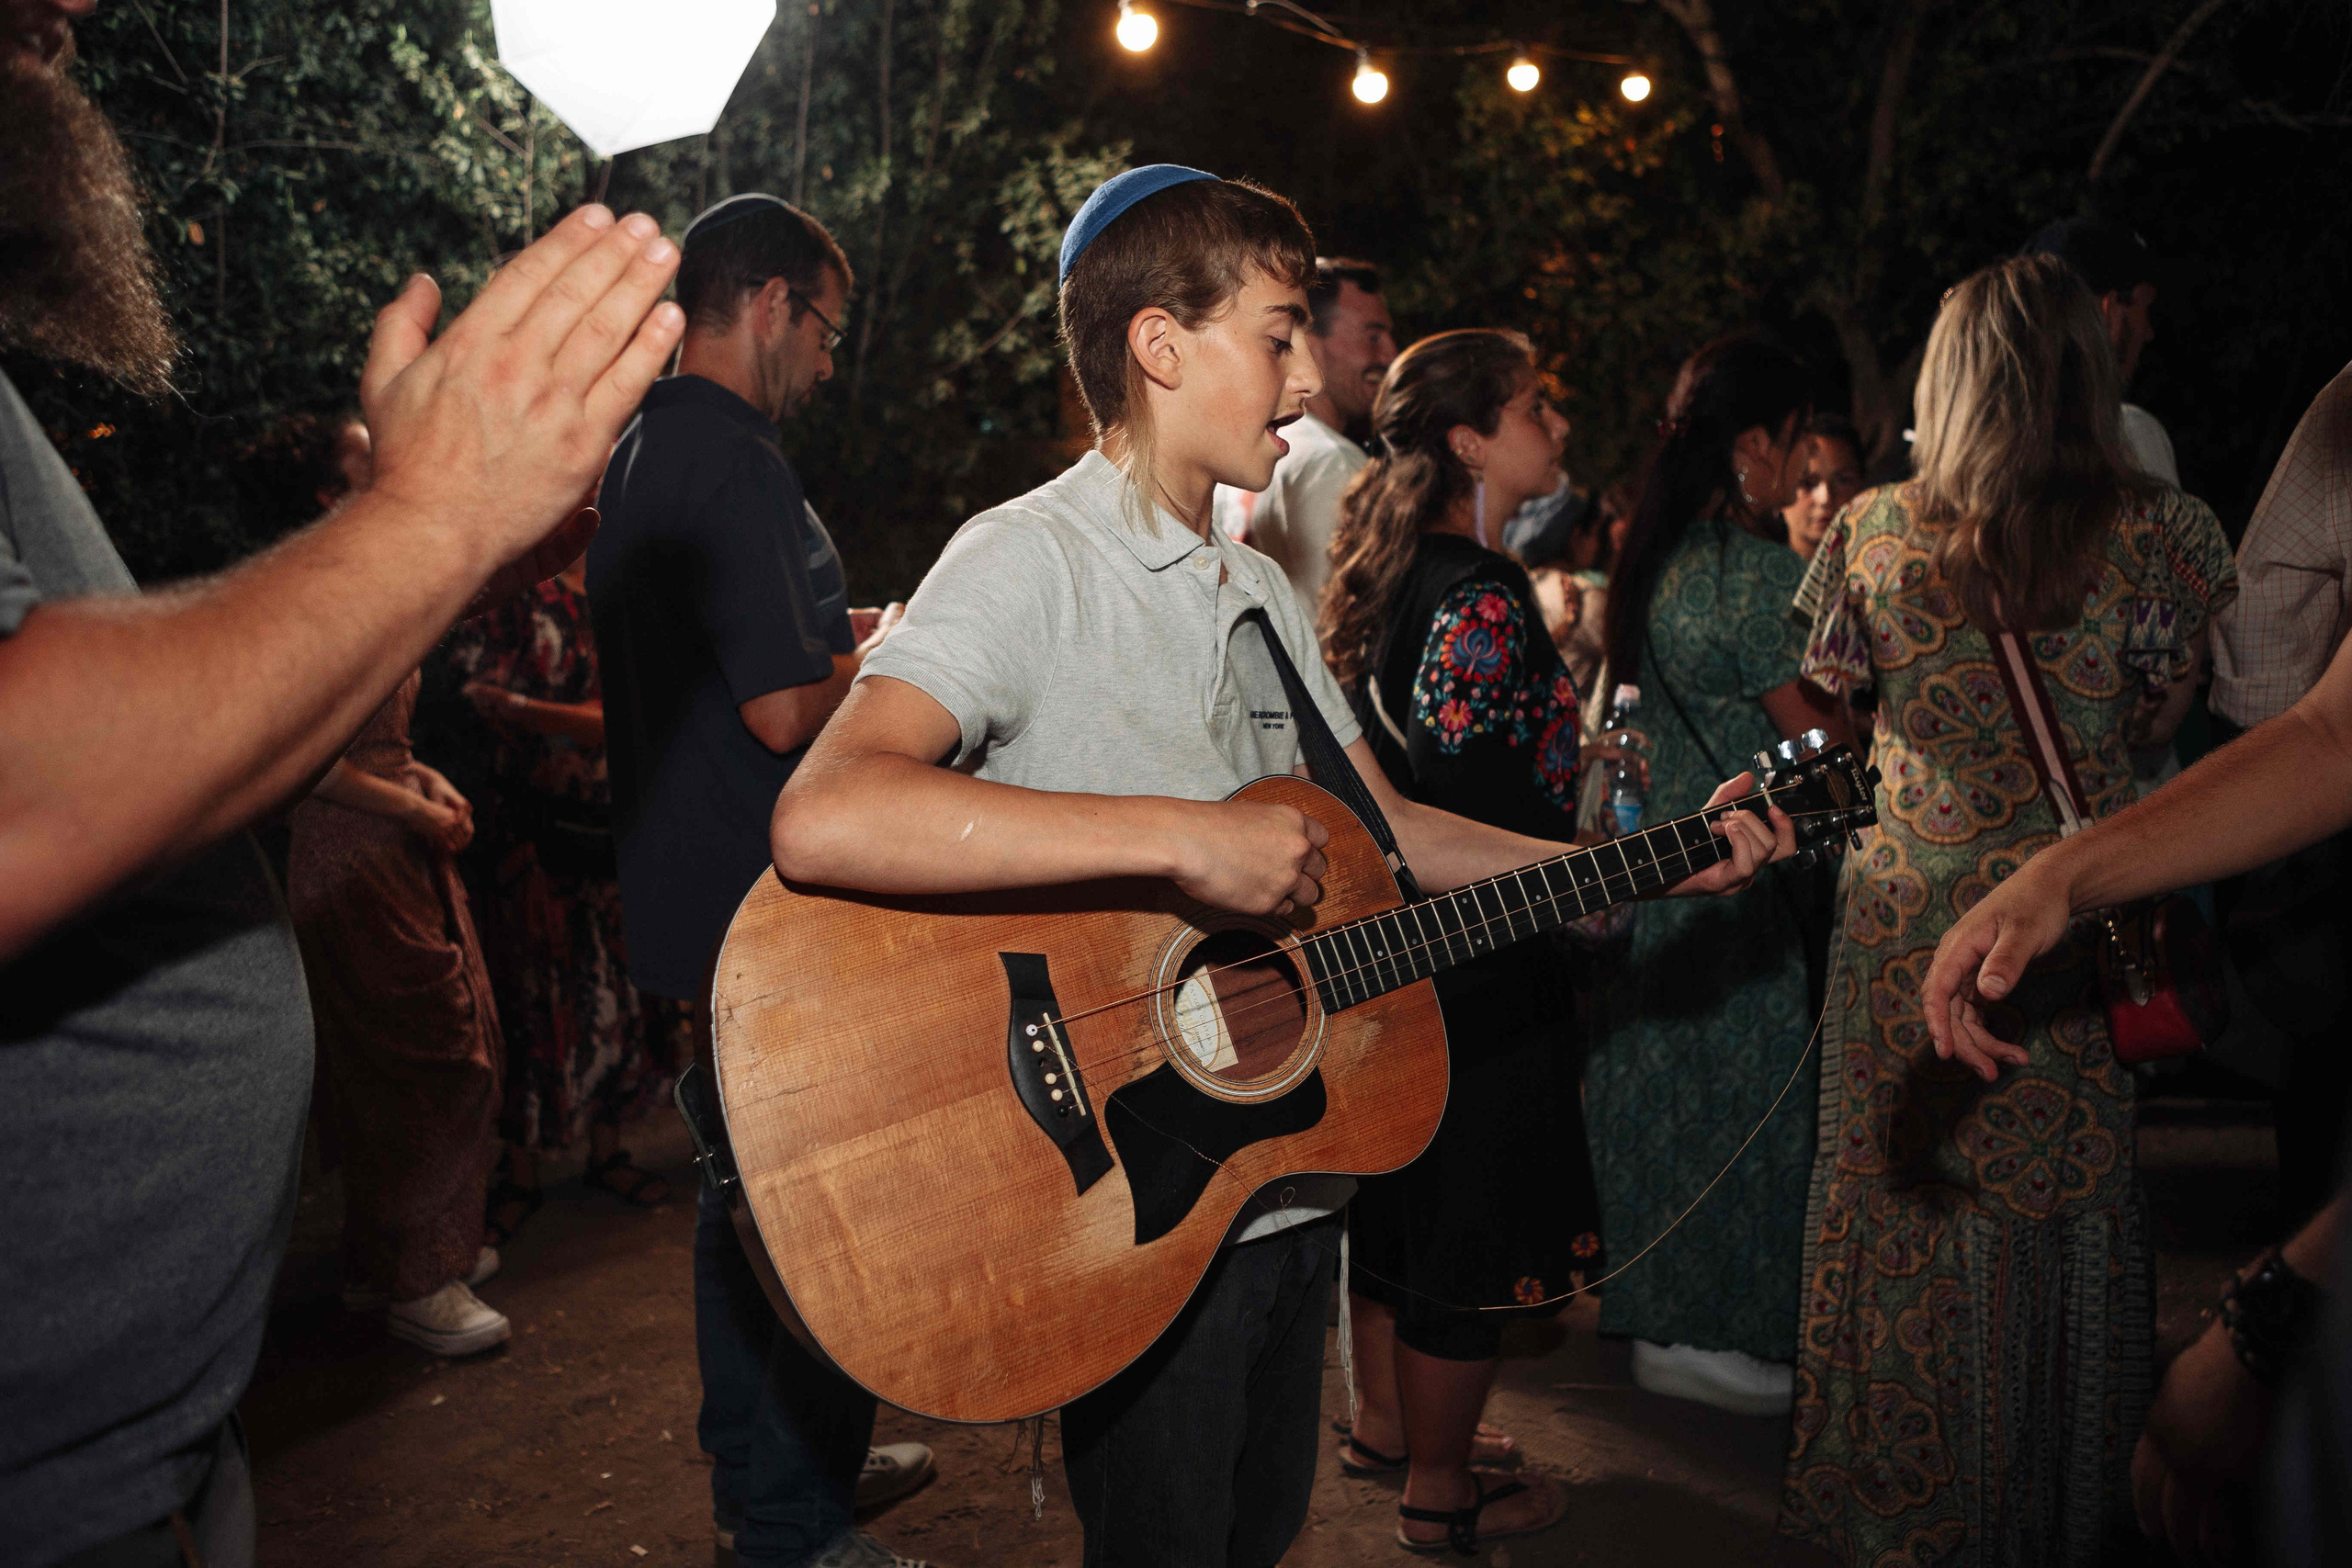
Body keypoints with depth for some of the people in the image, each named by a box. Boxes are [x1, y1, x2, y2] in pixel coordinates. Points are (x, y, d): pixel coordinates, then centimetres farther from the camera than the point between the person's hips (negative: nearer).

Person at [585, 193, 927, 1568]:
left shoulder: (645, 451, 14)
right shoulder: (735, 463, -19)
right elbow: (786, 710, -25)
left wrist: (843, 633, 16)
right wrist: (884, 652, -7)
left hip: (691, 899, 11)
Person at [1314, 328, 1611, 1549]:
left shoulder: (1397, 572, 8)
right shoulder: (1479, 599, -22)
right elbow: (1482, 823, -25)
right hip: (1476, 967, -10)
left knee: (1400, 1197, 22)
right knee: (1471, 1220, 6)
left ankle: (1385, 1424, 40)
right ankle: (1439, 1486, 23)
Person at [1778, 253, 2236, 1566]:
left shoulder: (1872, 531, -6)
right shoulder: (2161, 532, -8)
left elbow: (1830, 698, 6)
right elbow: (2158, 721, 3)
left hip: (1908, 916, 1)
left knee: (1908, 1214, 14)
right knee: (2064, 1214, 14)